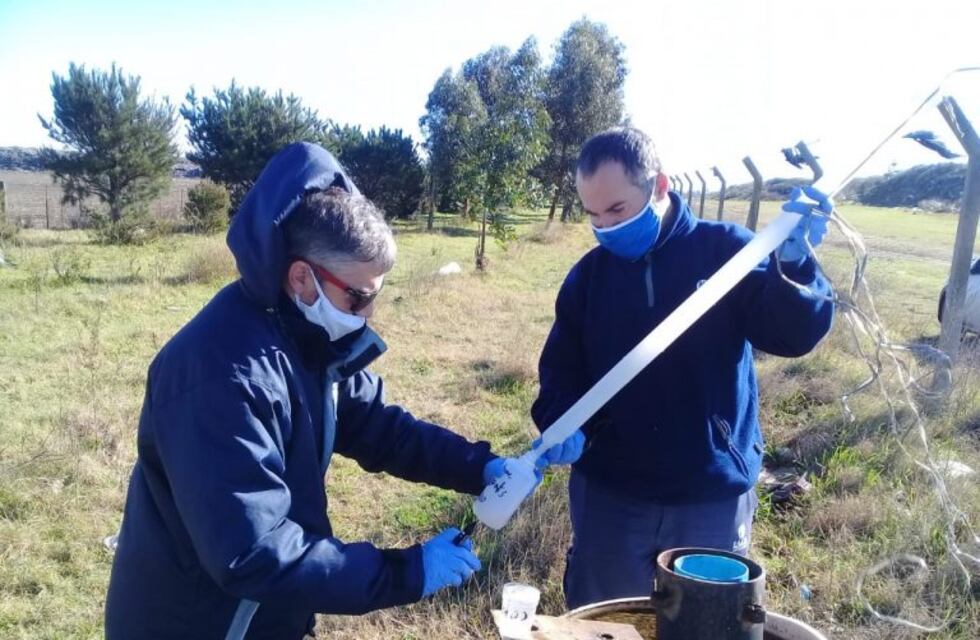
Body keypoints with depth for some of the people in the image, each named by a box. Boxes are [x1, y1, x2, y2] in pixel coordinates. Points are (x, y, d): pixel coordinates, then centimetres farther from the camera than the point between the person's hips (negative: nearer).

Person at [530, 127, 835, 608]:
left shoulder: (726, 251, -7)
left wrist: (792, 263, -32)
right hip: (608, 493, 2)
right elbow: (561, 370, 4)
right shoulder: (588, 274, 2)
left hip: (713, 496, -2)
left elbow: (794, 334, -14)